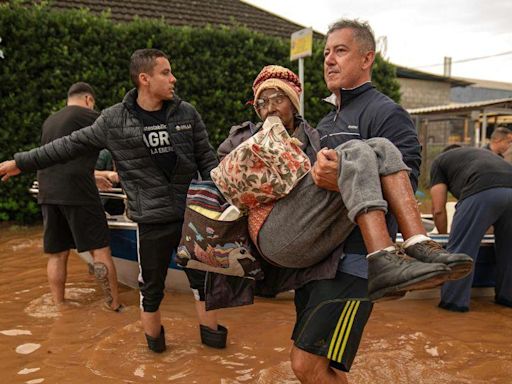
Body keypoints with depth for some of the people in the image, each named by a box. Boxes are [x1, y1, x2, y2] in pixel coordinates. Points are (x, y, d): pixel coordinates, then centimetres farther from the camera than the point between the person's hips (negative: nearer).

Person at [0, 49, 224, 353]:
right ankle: (154, 338, 34)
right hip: (152, 221, -1)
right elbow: (71, 145, 5)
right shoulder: (114, 120, -5)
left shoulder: (187, 113, -1)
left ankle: (211, 332, 32)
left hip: (193, 215, 2)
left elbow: (207, 160, 4)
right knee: (152, 287, 12)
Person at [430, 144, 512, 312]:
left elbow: (438, 209, 19)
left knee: (461, 248, 5)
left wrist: (444, 236, 34)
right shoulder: (482, 153, 42)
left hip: (482, 191, -6)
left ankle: (454, 300, 10)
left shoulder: (440, 160, 27)